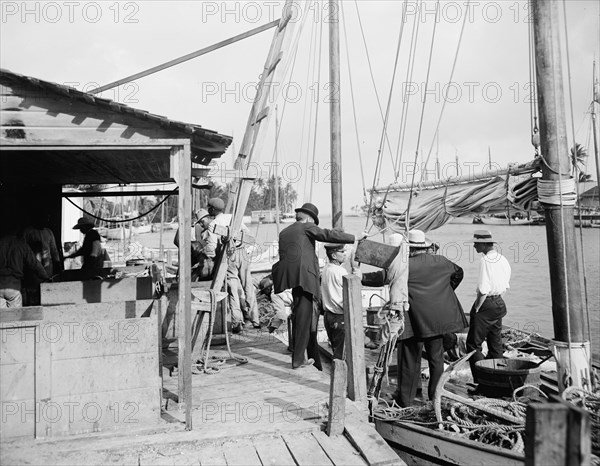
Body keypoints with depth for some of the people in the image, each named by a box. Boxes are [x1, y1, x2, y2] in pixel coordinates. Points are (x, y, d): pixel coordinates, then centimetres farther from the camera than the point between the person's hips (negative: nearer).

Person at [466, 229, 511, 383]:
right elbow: (505, 286, 14)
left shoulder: (485, 260, -18)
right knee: (495, 343, 17)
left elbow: (483, 289, -21)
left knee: (473, 344, -2)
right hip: (499, 304, 9)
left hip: (486, 304, -9)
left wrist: (477, 308, -13)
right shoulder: (503, 259, 8)